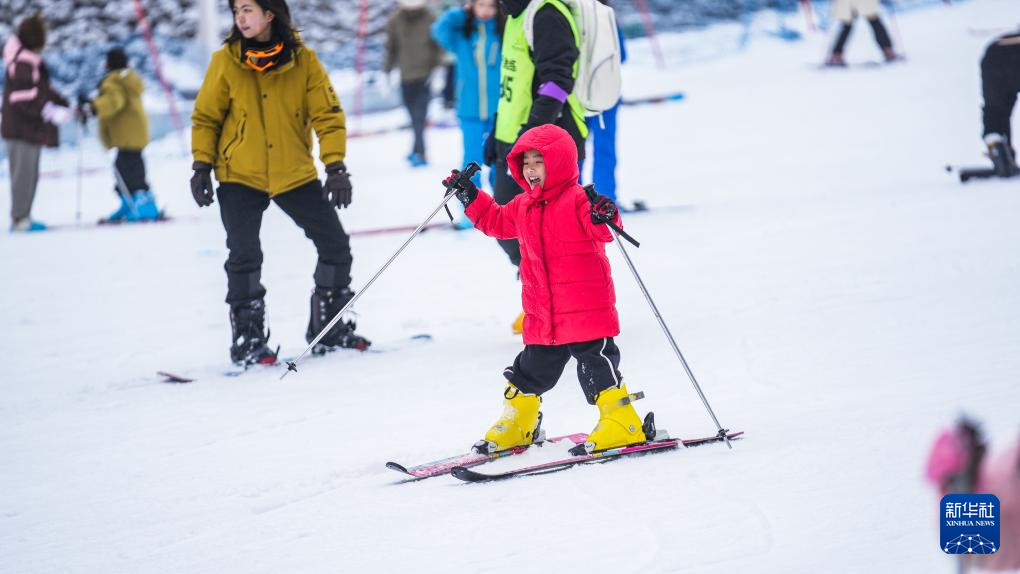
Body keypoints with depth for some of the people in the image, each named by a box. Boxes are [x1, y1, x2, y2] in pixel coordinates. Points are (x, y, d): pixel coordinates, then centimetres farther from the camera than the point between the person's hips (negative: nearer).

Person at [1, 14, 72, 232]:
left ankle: (22, 218, 19)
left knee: (28, 174, 14)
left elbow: (43, 89, 23)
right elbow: (24, 97, -24)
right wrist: (52, 112, -26)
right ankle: (20, 219, -6)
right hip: (21, 130, -11)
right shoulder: (22, 63, -17)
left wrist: (64, 104, 15)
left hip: (30, 130, 11)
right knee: (24, 173, -8)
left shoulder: (32, 61, 17)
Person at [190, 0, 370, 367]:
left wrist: (336, 167, -11)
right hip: (240, 176, -2)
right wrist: (201, 166, -5)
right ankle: (247, 339, 1)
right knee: (244, 256, -14)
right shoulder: (226, 62, -5)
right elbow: (206, 118, 3)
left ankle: (330, 330, 18)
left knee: (336, 246, 1)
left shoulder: (303, 60, -5)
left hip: (294, 174, 2)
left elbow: (327, 115, -4)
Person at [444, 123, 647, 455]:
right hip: (541, 320, 7)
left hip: (585, 312, -7)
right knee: (530, 373, 17)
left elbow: (600, 229, -26)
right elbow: (496, 221, 29)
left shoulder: (578, 200, -12)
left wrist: (603, 217, -48)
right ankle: (515, 426, 31)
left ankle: (622, 424, 5)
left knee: (597, 370, -4)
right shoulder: (523, 206, 12)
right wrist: (469, 197, 21)